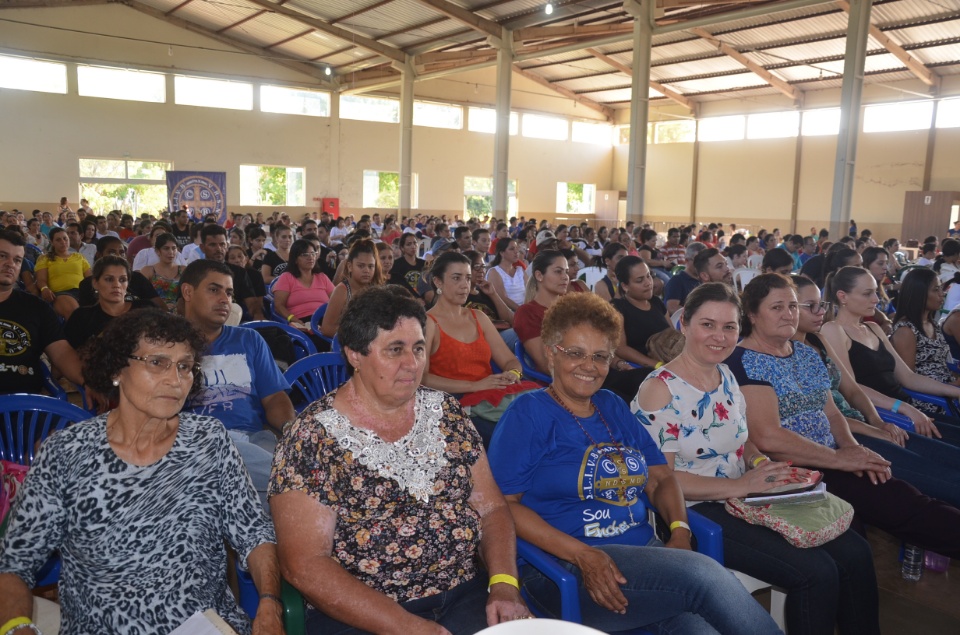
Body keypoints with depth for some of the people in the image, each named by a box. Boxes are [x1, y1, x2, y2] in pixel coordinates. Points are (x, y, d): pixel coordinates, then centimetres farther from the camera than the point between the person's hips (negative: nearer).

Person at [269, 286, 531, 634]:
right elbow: (304, 565, -14)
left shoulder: (445, 410, 4)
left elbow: (491, 508, 7)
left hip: (465, 594, 3)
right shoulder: (311, 438, -10)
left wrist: (504, 585, -9)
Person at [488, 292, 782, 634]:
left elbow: (660, 478, 17)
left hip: (647, 551, 5)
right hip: (565, 568, -5)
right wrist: (582, 555, -19)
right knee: (703, 573, -25)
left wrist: (680, 531, -4)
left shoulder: (614, 408, 16)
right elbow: (503, 503, -11)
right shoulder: (527, 413, -3)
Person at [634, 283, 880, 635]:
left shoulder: (726, 377, 9)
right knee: (816, 573, -18)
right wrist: (739, 485, -22)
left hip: (742, 500, 8)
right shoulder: (661, 389, -16)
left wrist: (764, 464, -4)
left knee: (855, 553, -2)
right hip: (695, 513, -8)